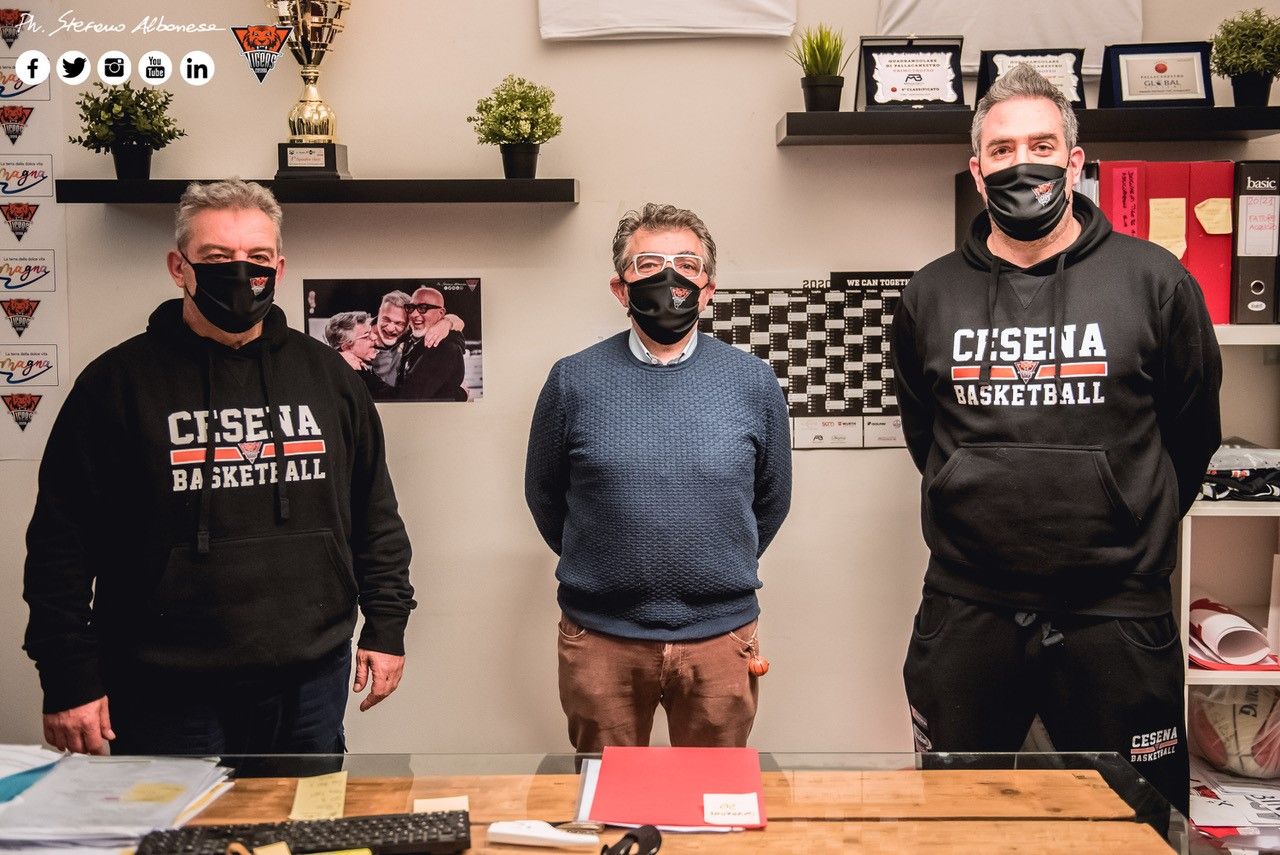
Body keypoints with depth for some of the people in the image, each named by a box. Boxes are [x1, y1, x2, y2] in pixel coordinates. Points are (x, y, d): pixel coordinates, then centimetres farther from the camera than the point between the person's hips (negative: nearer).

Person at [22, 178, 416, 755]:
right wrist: (69, 680, -6)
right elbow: (63, 540, -3)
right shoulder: (119, 381, -2)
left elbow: (374, 515, 13)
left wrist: (386, 625, 9)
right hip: (167, 694, -3)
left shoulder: (326, 375, 8)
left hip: (311, 684, 3)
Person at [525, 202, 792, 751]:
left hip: (720, 639, 1)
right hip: (600, 641, 0)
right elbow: (544, 497, 9)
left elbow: (771, 501, 11)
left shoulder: (753, 382, -1)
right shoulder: (573, 381, -3)